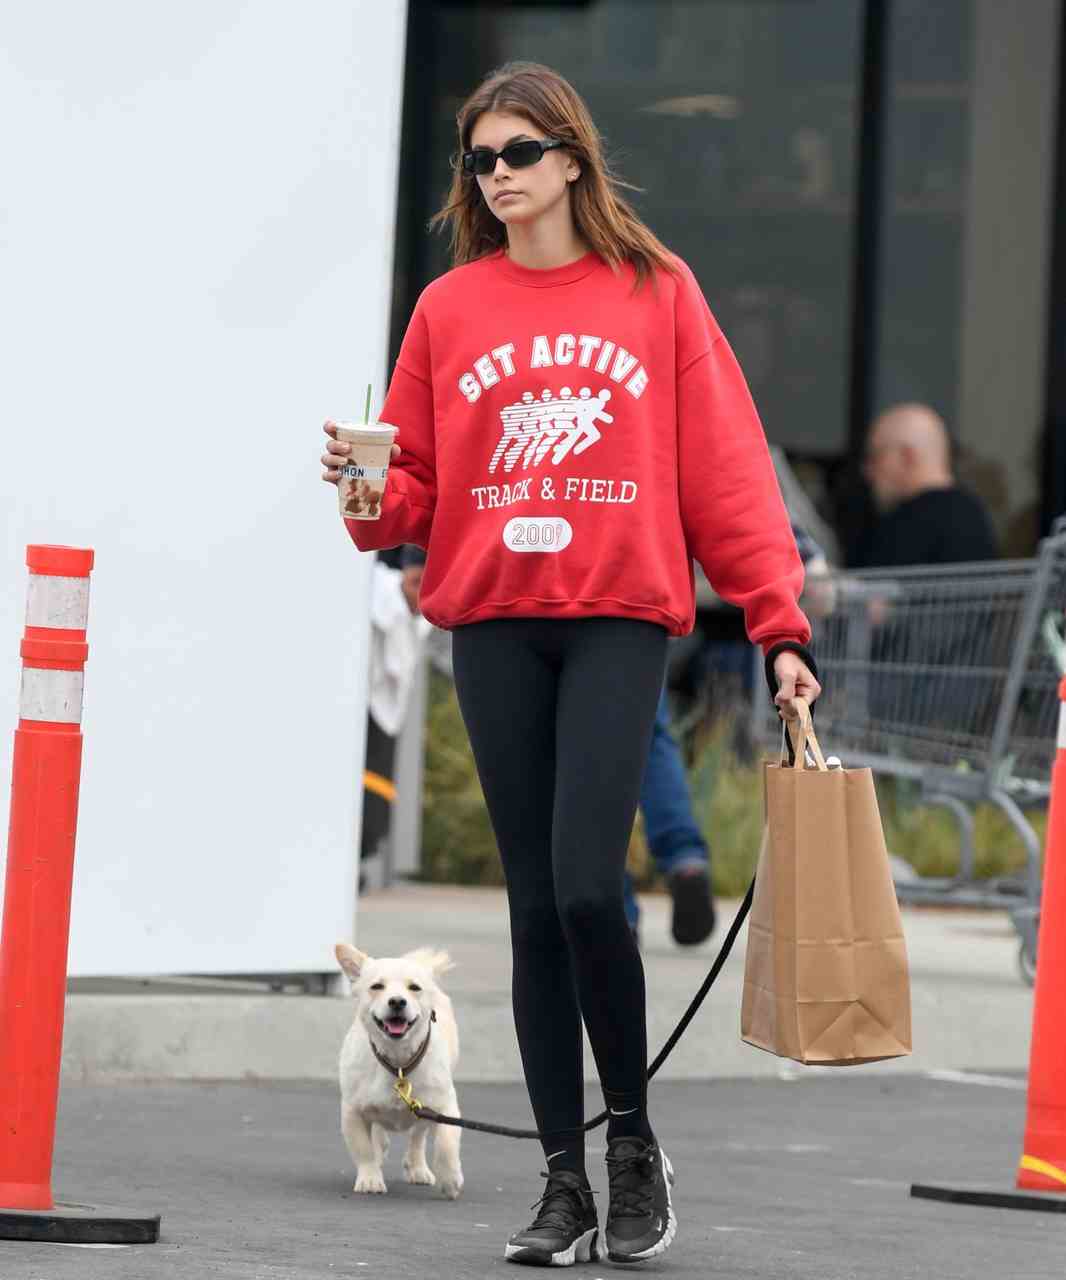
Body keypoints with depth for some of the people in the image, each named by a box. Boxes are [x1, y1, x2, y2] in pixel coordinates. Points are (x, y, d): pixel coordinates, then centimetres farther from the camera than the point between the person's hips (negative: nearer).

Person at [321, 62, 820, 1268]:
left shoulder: (656, 294, 5)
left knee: (587, 889, -14)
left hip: (619, 618, -2)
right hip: (493, 624, 2)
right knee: (536, 907, 4)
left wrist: (780, 626, -4)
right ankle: (564, 1181, 10)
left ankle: (633, 1135, 8)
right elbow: (413, 489, 11)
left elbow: (725, 470, 2)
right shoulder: (450, 308, 10)